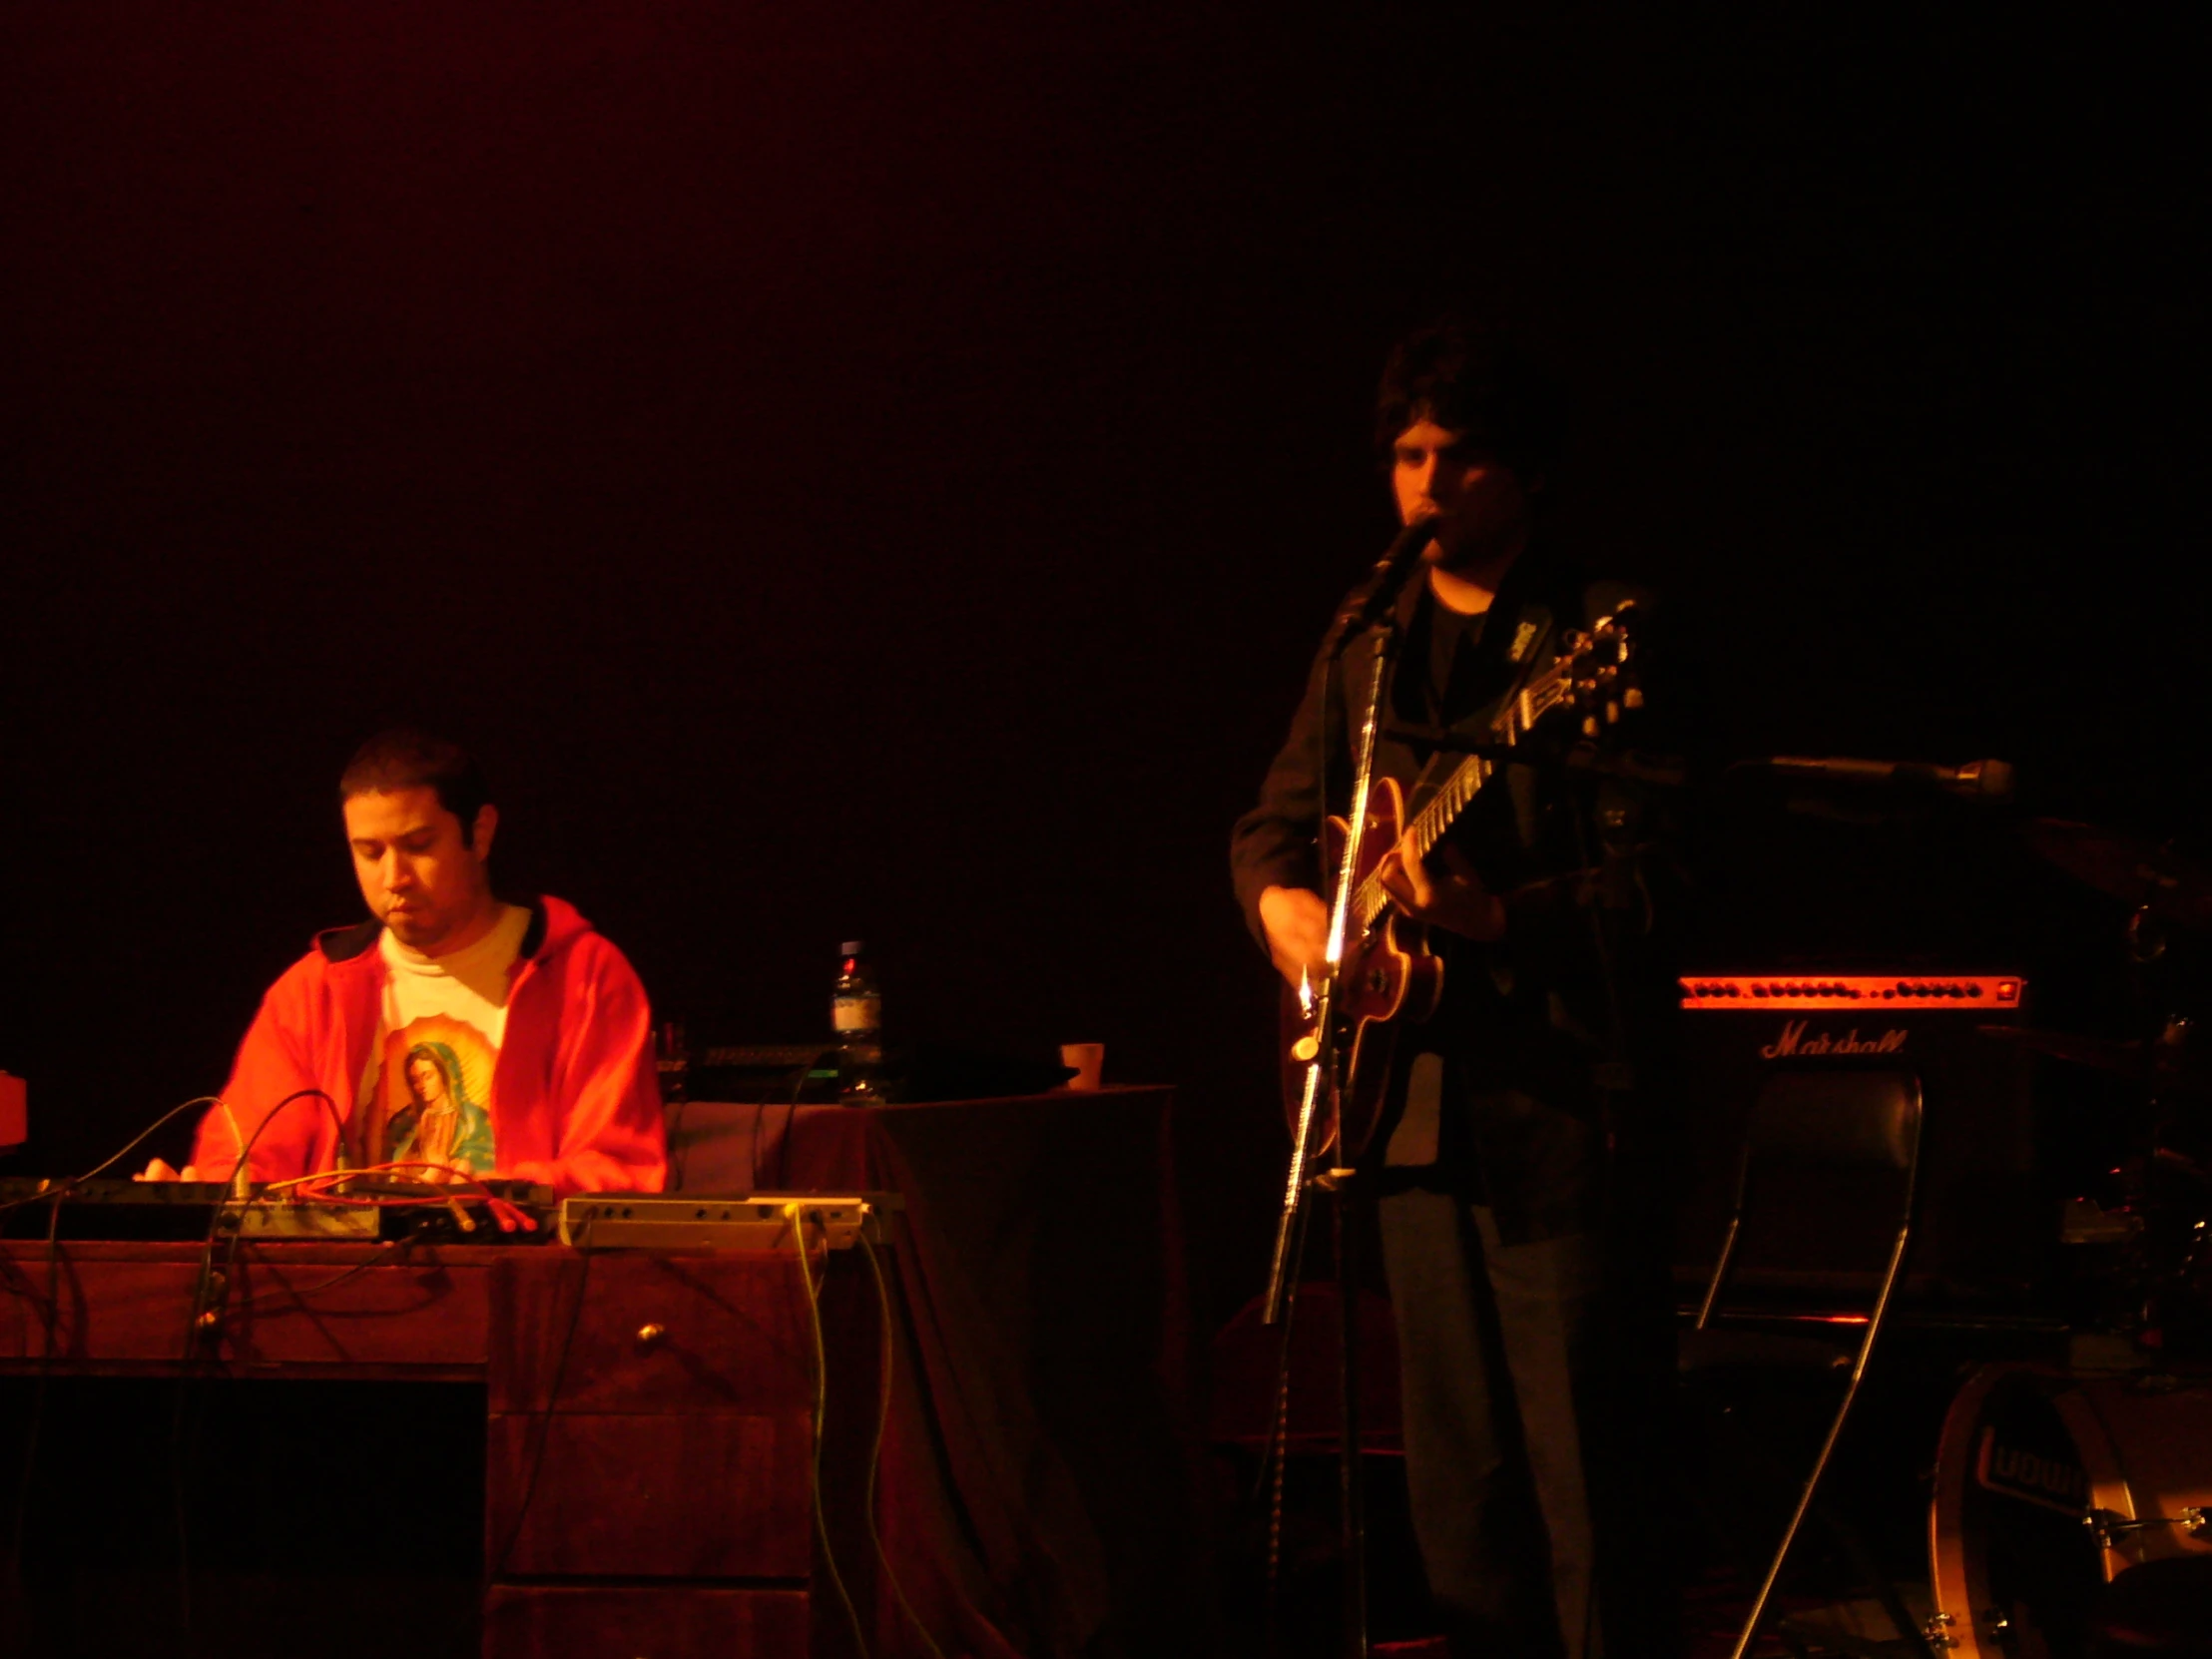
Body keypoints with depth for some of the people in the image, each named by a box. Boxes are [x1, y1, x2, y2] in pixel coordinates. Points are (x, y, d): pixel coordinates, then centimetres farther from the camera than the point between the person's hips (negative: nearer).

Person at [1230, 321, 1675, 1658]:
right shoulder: (1369, 644, 16)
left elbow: (1647, 878, -10)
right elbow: (1274, 821, 23)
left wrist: (1499, 917, -24)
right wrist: (1282, 897, 2)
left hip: (1555, 1105, -6)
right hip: (1416, 1098, 6)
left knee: (1582, 1468, -8)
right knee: (1456, 1471, 9)